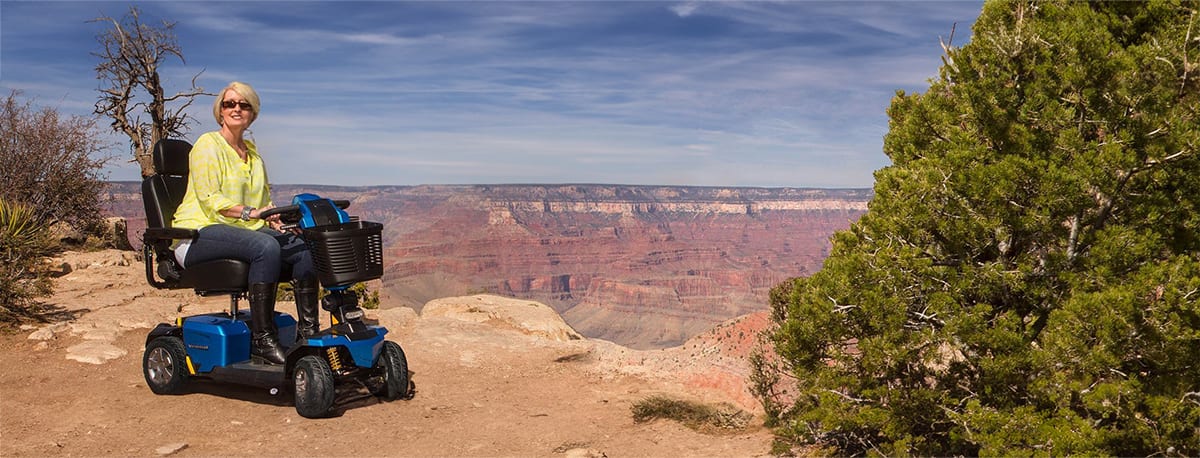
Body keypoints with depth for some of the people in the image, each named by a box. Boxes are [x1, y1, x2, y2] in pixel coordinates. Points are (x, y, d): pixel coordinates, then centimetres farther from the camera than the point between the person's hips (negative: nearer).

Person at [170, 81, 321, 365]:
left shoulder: (252, 151, 20)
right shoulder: (208, 145, -3)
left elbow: (264, 199, 24)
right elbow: (208, 199, -14)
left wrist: (273, 216, 2)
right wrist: (249, 212, -27)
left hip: (246, 230, 7)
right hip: (200, 233, -7)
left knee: (303, 247, -19)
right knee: (266, 246, -36)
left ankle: (308, 331, -16)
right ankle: (262, 340, -34)